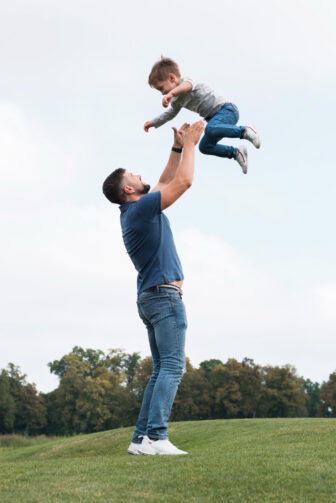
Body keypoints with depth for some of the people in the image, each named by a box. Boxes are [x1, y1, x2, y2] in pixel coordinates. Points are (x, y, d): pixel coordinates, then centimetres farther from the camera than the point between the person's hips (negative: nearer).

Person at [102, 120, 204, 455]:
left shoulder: (133, 211, 18)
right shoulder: (141, 207, -10)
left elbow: (165, 183, 30)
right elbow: (183, 182, -12)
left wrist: (178, 147, 25)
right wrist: (189, 144, 1)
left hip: (150, 298, 10)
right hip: (164, 294, -10)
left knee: (161, 370, 7)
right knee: (172, 366, -15)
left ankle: (141, 438, 1)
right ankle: (156, 436, -24)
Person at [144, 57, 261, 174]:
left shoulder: (185, 80, -14)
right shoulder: (176, 100, 15)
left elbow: (188, 85, -41)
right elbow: (170, 113, 34)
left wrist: (171, 93, -58)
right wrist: (153, 123, 26)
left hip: (227, 109, -10)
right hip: (215, 116, 10)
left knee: (210, 129, -37)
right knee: (204, 147, 10)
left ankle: (245, 131, -27)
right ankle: (236, 153, 20)